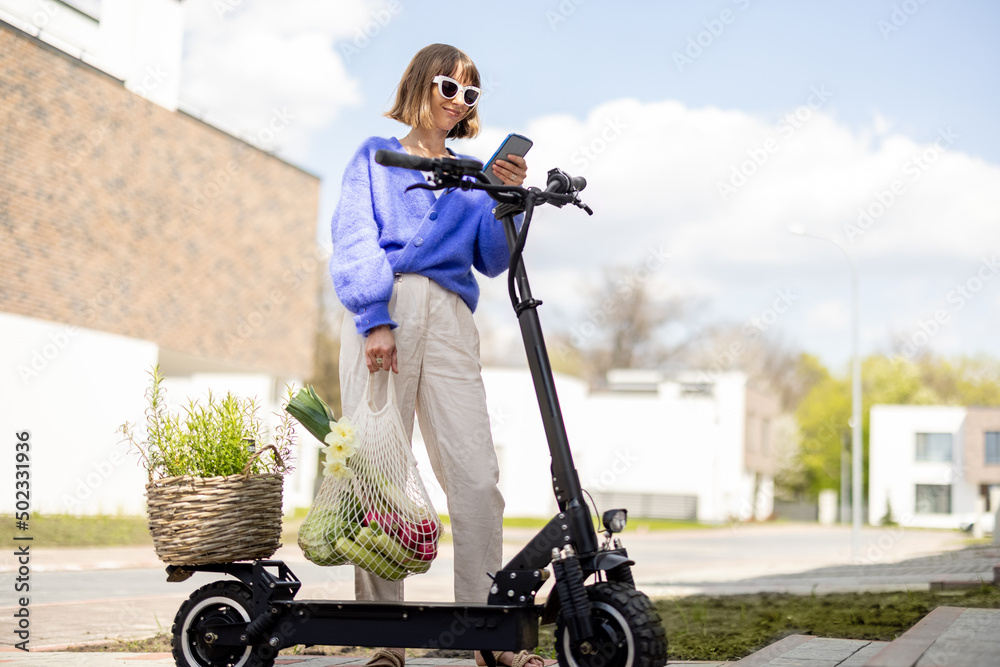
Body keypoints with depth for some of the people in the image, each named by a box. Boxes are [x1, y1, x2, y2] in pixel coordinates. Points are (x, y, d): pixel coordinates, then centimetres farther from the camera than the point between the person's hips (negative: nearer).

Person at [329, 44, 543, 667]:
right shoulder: (376, 157, 18)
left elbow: (492, 260, 16)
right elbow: (355, 243, 5)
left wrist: (509, 197, 0)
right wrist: (375, 320, -9)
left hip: (450, 318, 2)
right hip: (383, 311, -2)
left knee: (476, 475, -11)